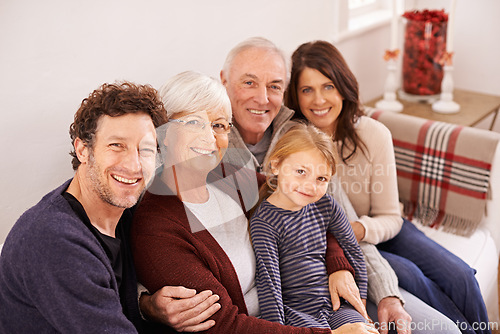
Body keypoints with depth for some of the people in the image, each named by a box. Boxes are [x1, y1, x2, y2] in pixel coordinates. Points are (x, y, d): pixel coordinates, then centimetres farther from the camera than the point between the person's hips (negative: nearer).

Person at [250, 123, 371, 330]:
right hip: (296, 313, -5)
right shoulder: (264, 221, -13)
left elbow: (352, 251, 17)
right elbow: (268, 283, -16)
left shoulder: (326, 206, 5)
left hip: (335, 305, 6)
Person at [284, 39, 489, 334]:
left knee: (459, 276, -13)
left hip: (374, 229, 3)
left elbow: (390, 218, -9)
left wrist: (360, 229, -30)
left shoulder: (374, 134, -13)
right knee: (407, 273, -26)